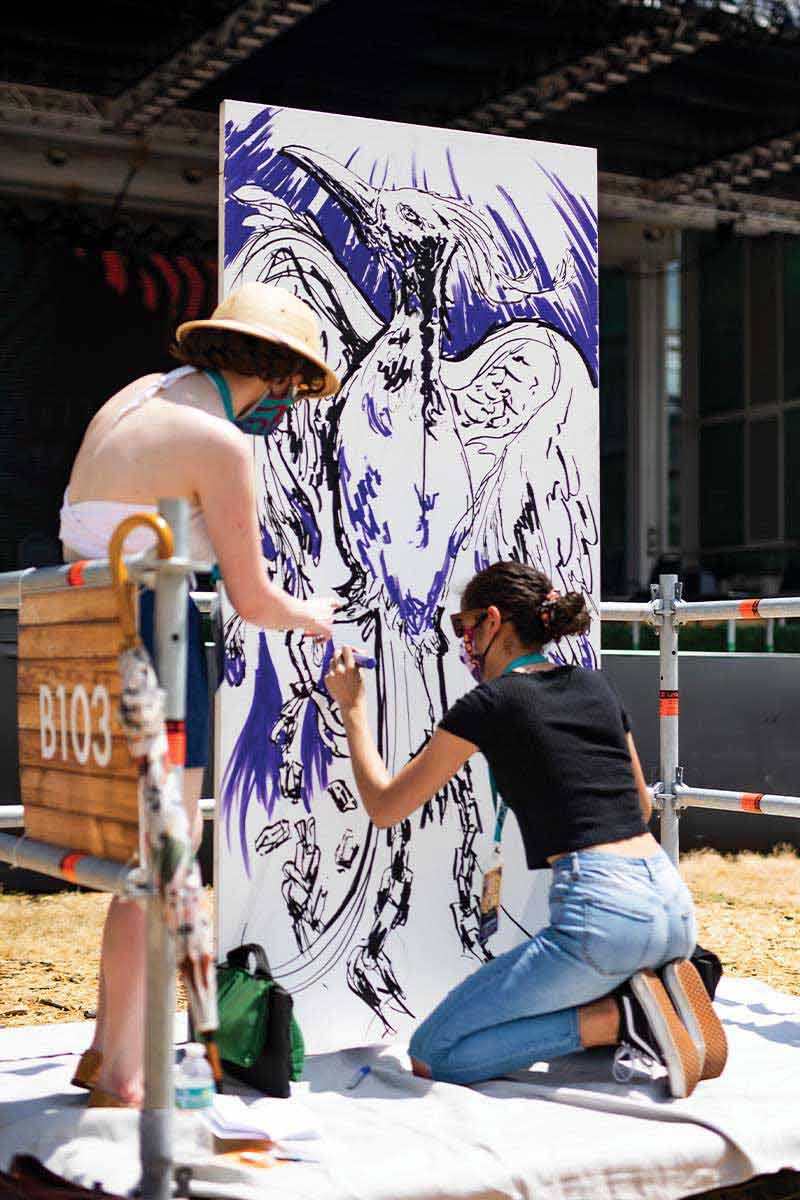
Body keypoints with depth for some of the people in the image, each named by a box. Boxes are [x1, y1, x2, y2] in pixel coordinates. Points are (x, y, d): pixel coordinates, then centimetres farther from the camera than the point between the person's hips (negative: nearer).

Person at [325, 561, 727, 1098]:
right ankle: (658, 993, 6)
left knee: (430, 1057, 0)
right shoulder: (595, 686, 17)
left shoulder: (490, 704, -2)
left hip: (602, 913, -8)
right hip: (676, 906, 8)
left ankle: (624, 1017, -8)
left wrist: (353, 708, 16)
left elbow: (385, 807, 5)